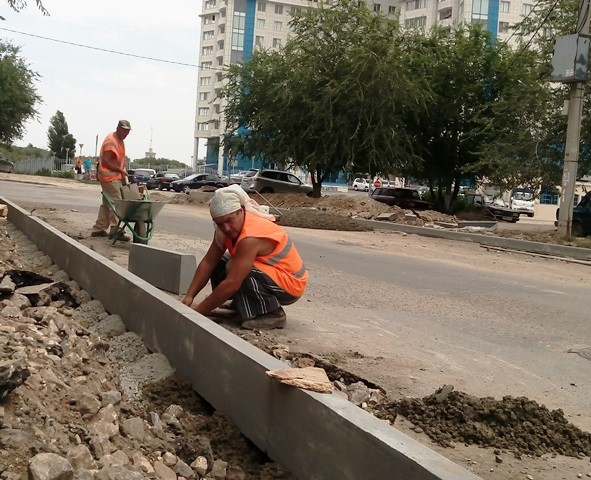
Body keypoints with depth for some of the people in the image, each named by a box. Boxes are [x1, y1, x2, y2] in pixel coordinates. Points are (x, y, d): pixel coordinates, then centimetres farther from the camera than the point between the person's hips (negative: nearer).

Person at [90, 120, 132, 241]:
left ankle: (98, 229, 21)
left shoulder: (120, 140, 16)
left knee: (107, 203, 14)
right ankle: (115, 230, -10)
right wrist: (120, 170, -19)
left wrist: (122, 173, 14)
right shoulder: (111, 141, -16)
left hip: (116, 176, 10)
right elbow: (105, 161, -21)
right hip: (109, 176, -10)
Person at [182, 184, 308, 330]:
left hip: (290, 285, -9)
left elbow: (231, 284, -32)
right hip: (269, 274, 9)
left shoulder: (250, 237, -31)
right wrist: (189, 296, -14)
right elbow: (208, 262, -5)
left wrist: (199, 310, -26)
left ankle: (273, 314, -16)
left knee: (233, 269, -30)